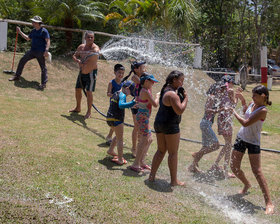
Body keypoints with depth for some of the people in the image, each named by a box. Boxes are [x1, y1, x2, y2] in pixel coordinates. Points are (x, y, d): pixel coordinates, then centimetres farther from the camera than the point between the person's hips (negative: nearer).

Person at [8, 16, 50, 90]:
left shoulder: (44, 31, -11)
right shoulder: (33, 31, 13)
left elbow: (48, 41, -18)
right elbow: (28, 38, 28)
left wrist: (46, 50, -30)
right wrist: (20, 32, 24)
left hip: (40, 52, -8)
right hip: (32, 51, 8)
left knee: (43, 67, -3)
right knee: (22, 60, 9)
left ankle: (43, 84, 0)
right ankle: (17, 76, 20)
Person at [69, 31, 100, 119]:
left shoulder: (95, 48, -14)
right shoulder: (81, 47, 6)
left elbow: (96, 53, -36)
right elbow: (74, 56, 13)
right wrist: (78, 60, -9)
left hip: (91, 72, -7)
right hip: (82, 71, 7)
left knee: (89, 91, -9)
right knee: (77, 89, 15)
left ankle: (89, 112, 2)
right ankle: (78, 108, 34)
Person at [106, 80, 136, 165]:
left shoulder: (115, 93, 14)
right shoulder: (122, 95, -14)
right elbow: (121, 105, -32)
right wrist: (132, 103, -40)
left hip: (109, 118, 9)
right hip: (116, 119, -9)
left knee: (118, 136, 28)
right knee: (120, 139, -2)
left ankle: (110, 150, 36)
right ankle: (120, 160, 0)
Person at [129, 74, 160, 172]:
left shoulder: (144, 90, 11)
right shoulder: (145, 91, -18)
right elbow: (155, 104, -18)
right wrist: (157, 96, 0)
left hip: (144, 117, 10)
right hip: (143, 117, -10)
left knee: (149, 139, 16)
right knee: (144, 140, -8)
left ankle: (141, 161, 24)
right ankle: (135, 164, -5)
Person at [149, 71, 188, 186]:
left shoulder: (165, 90, 13)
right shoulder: (172, 94, -18)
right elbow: (180, 111, -23)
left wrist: (179, 96, 9)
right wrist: (185, 98, -11)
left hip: (159, 123, 9)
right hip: (170, 125, -9)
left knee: (161, 151, 17)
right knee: (173, 153, 1)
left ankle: (152, 176, 19)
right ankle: (174, 181, 8)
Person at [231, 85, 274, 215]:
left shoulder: (263, 110, -21)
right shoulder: (252, 104, 3)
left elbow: (245, 123, -26)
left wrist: (233, 112, -17)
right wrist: (242, 100, 11)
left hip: (253, 142, -7)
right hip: (241, 138, 7)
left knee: (257, 171, -14)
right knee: (234, 167, 10)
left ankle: (269, 203, -11)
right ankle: (246, 185, 40)